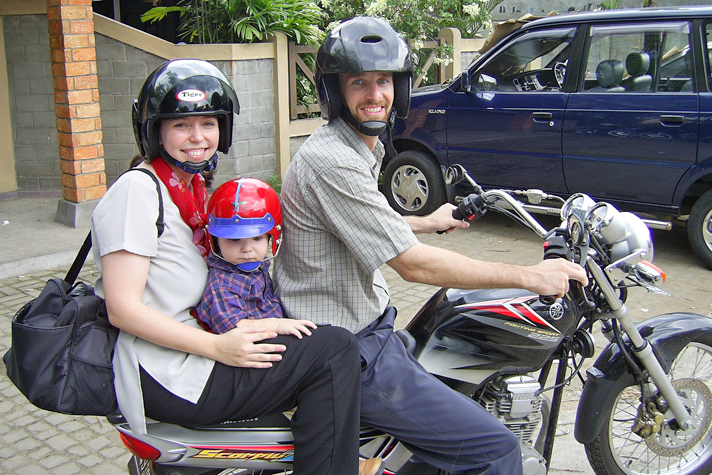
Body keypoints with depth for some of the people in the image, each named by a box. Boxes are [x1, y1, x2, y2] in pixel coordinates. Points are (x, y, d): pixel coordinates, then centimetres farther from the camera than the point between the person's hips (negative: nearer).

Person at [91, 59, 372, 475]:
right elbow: (123, 308, -19)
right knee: (335, 350, -16)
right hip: (165, 377, -10)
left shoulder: (193, 188, 15)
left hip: (191, 349, 10)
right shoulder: (137, 190, -13)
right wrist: (217, 347, -23)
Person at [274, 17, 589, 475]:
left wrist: (427, 222, 39)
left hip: (368, 324, 11)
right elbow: (413, 264, -25)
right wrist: (527, 275, -18)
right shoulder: (331, 162, -23)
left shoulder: (360, 148, 11)